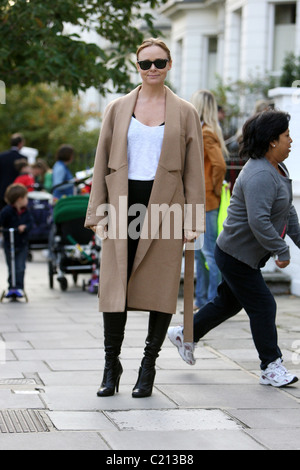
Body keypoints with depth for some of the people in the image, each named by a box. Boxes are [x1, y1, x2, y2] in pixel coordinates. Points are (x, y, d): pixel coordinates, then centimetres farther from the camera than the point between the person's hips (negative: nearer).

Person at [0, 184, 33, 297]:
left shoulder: (25, 211, 0)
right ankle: (11, 287, 14)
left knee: (20, 268, -4)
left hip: (22, 244, 2)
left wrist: (25, 227, -23)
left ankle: (18, 287, -2)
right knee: (12, 268, 6)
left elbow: (30, 223, -4)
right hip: (10, 244, -2)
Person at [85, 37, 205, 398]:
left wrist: (192, 220, -2)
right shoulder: (117, 109, 10)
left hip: (165, 206, -1)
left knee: (160, 286, -1)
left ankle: (148, 367, 10)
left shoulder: (185, 113, 7)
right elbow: (102, 163, 10)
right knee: (114, 285, -2)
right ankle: (111, 365, 10)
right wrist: (98, 214, 2)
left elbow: (194, 170, 5)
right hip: (123, 205, 1)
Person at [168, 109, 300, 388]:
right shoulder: (260, 176, -27)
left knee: (229, 302, 20)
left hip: (248, 256, 11)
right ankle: (271, 368, 3)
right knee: (262, 306, -5)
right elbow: (258, 221, -34)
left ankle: (186, 335, 36)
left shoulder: (277, 169, 9)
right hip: (237, 255, -11)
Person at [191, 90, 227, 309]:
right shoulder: (200, 132, 15)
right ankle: (202, 300, 22)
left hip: (207, 202, -10)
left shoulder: (207, 134, -14)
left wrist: (216, 189, -15)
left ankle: (214, 302, -3)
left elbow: (220, 166, -26)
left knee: (210, 252, -6)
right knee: (200, 253, 15)